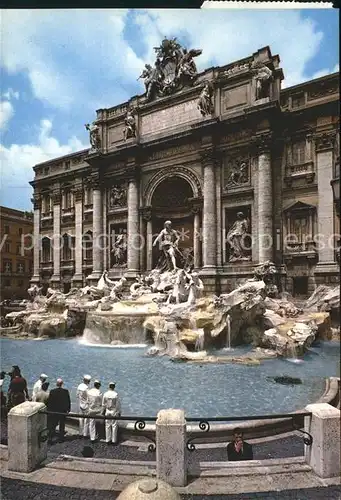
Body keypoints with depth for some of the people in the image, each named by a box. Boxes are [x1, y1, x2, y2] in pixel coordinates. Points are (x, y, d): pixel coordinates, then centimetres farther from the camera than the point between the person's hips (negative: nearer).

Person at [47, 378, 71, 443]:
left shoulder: (52, 391, -15)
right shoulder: (66, 391, -15)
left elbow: (49, 402, -7)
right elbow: (68, 401, -6)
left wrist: (49, 410, 7)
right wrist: (68, 409, 8)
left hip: (54, 411, 0)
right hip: (63, 411, 0)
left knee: (52, 425, 14)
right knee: (62, 425, 15)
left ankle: (50, 438, 9)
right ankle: (61, 438, 23)